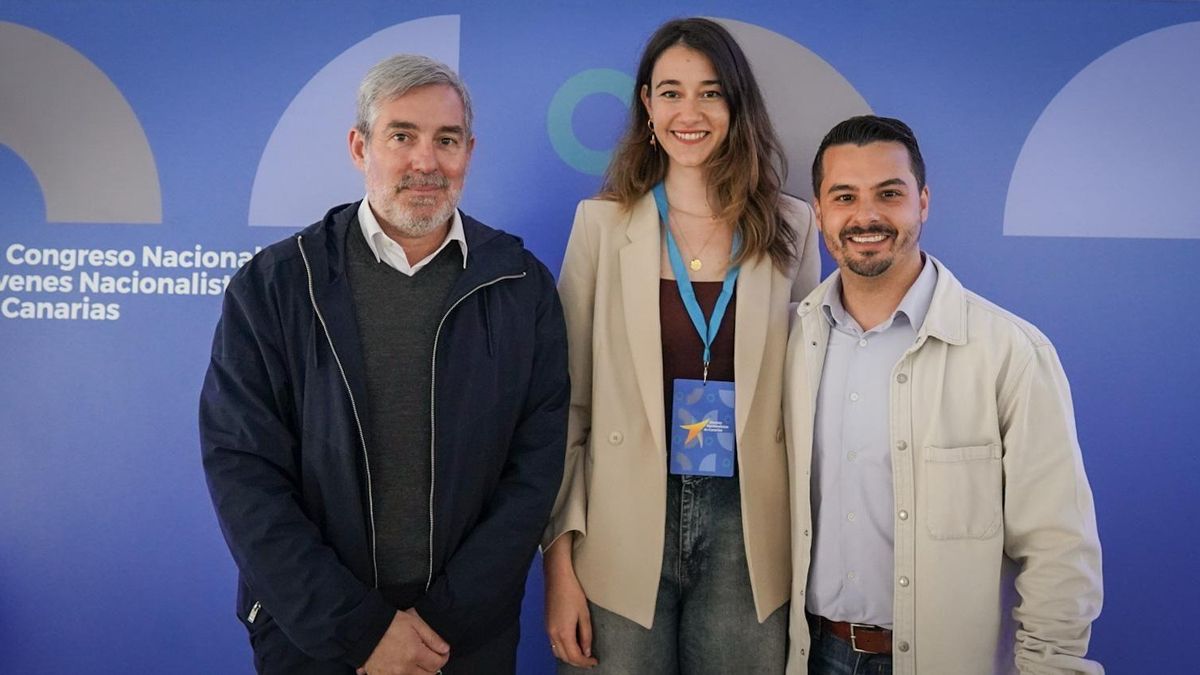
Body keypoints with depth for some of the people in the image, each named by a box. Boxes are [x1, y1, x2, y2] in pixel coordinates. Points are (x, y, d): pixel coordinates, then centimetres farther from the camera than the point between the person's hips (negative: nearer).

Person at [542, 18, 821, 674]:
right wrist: (558, 556, -5)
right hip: (624, 535, -1)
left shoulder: (789, 227, 3)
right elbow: (567, 400, -1)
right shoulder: (603, 223, -1)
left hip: (747, 532, 1)